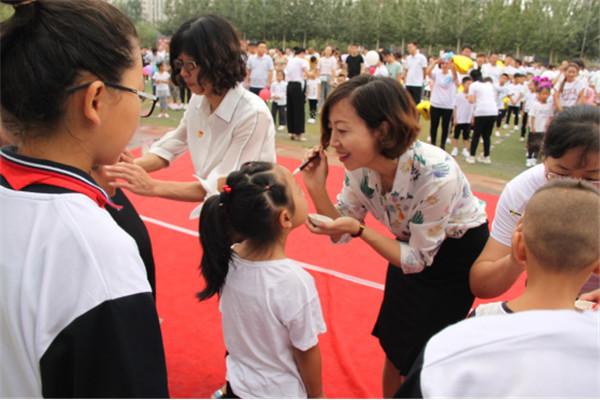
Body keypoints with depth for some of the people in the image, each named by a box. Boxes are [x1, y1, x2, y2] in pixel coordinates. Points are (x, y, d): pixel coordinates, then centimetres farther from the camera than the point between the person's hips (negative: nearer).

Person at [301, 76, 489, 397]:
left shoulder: (436, 173, -36)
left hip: (457, 253, -5)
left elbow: (418, 260, -24)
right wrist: (317, 188, -23)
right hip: (411, 247, 5)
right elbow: (341, 234, -8)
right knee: (392, 346, 13)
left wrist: (359, 229, -35)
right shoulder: (360, 165, -19)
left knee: (420, 357, 3)